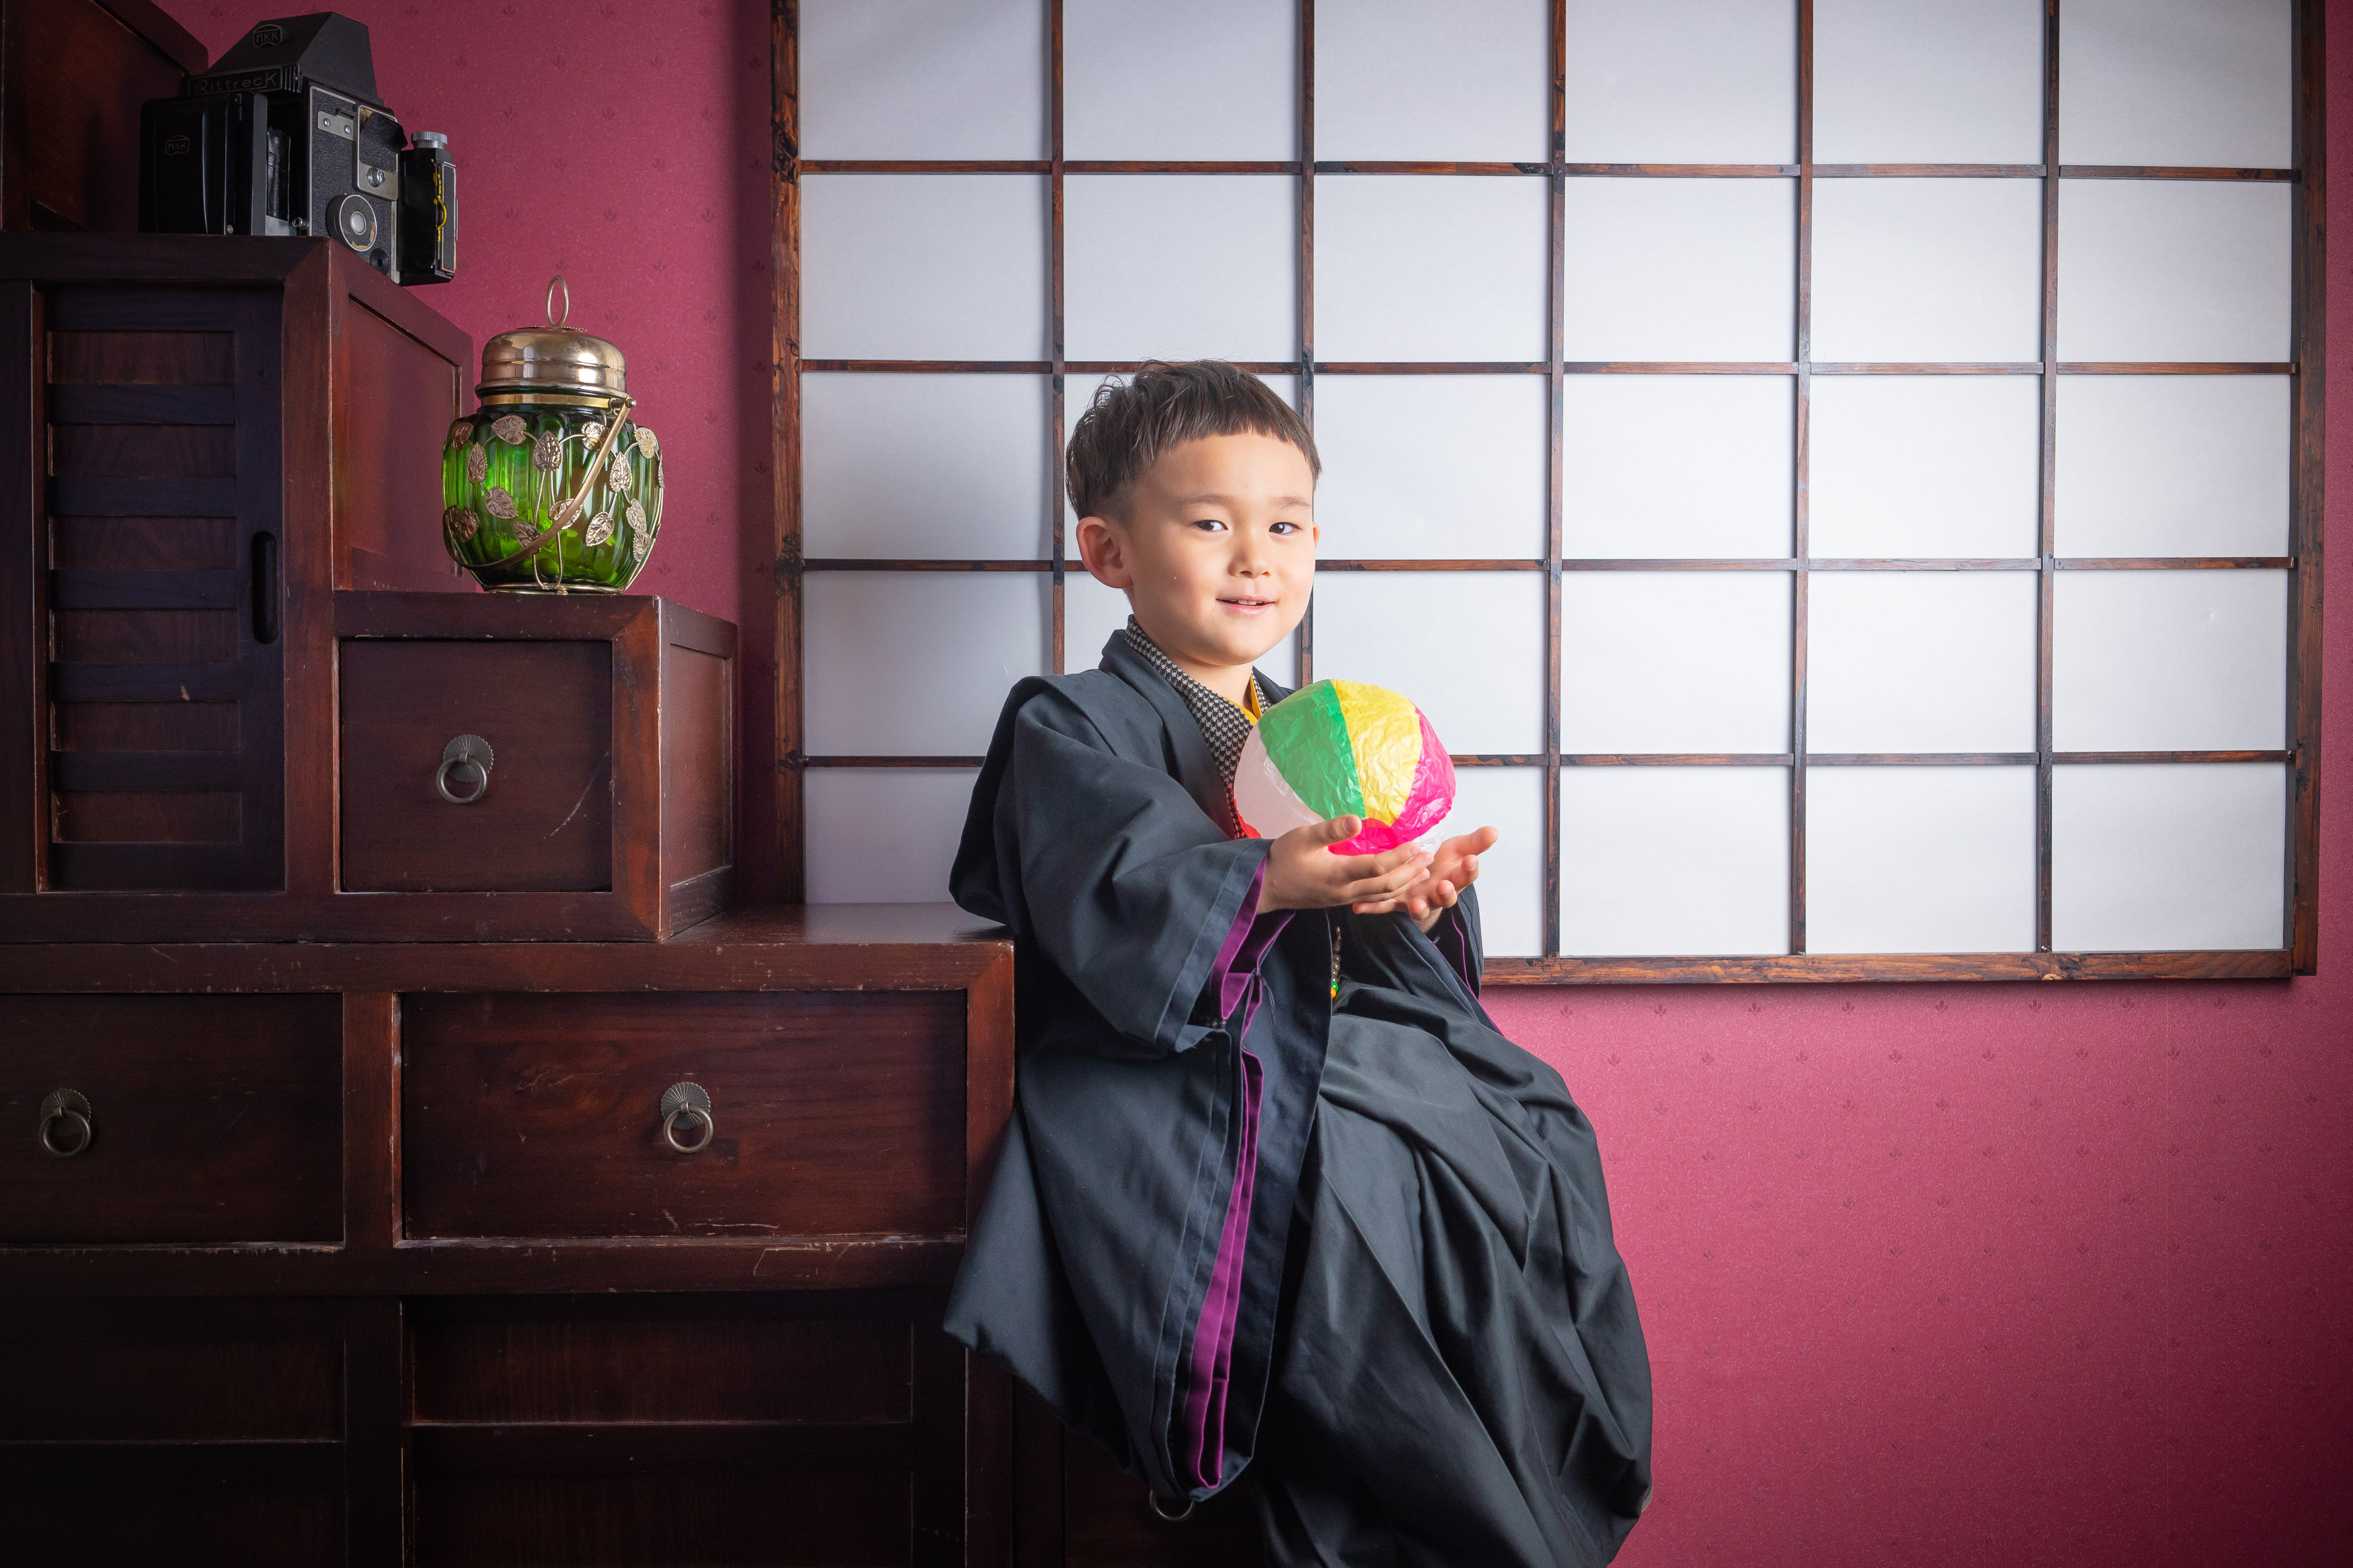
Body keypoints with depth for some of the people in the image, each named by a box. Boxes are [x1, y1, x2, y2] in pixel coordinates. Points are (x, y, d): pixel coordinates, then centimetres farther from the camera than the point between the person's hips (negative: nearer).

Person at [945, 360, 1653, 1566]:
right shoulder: (1069, 727, 2)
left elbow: (1404, 959, 16)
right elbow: (1111, 915, -18)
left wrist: (1419, 895, -7)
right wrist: (1269, 883, -32)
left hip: (1349, 1067, 6)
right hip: (1180, 1094, -6)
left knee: (1528, 1167, -14)